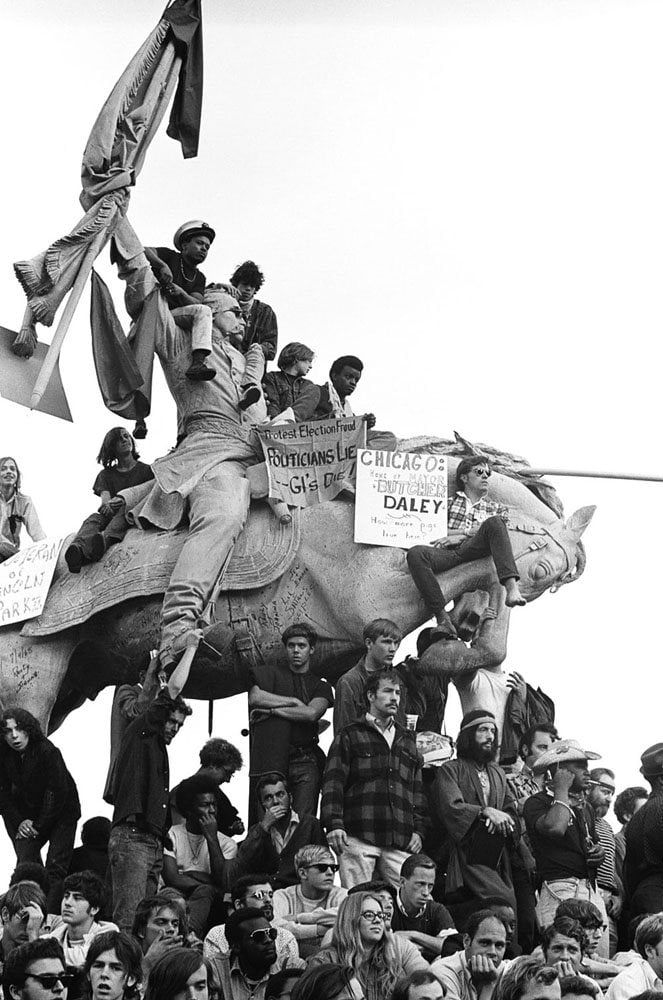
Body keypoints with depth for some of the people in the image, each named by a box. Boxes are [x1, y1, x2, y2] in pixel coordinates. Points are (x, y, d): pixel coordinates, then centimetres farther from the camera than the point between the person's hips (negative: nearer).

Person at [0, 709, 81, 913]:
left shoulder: (48, 751, -24)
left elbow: (57, 792, -21)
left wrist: (39, 826, -18)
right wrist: (18, 822, -11)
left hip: (61, 814, -4)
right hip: (26, 815, 4)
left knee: (56, 866, -13)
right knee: (26, 862, -12)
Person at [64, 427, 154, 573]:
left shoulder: (145, 470, 18)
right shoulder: (106, 474, 23)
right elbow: (105, 499, 4)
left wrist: (123, 500, -19)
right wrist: (108, 505, -24)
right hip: (111, 516, 2)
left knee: (124, 510, -36)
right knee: (94, 519, -31)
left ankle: (104, 539, -70)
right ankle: (78, 548, -67)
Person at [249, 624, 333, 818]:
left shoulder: (320, 685, 15)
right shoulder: (270, 673, 15)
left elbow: (311, 713, -4)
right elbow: (254, 698, -5)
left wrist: (272, 710, -3)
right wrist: (294, 702, -1)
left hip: (305, 760, 0)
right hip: (271, 758, 0)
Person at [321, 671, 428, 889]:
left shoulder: (407, 740, 24)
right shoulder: (350, 736, 9)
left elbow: (418, 790, 23)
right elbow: (333, 783, 0)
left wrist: (418, 831, 12)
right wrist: (334, 825, -12)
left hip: (400, 842, 4)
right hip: (358, 838, -4)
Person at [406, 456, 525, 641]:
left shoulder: (497, 508, 29)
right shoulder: (449, 503, 30)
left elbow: (498, 529, 6)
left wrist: (461, 536, -3)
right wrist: (468, 531, 3)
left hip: (474, 550, 0)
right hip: (446, 553, 0)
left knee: (494, 522, -30)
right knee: (415, 553, -33)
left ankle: (511, 586, -48)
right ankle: (442, 617, -42)